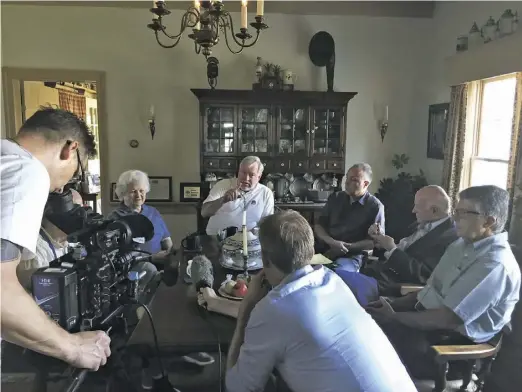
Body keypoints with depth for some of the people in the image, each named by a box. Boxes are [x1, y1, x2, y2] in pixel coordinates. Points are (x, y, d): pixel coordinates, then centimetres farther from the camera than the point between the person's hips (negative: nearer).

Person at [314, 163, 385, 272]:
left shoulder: (375, 206, -2)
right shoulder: (335, 198, 12)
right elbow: (319, 226, 9)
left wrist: (347, 246, -13)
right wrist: (331, 242, -11)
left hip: (350, 256, -4)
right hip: (323, 249, 4)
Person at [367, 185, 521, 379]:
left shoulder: (495, 265, -23)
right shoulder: (464, 243, 6)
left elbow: (447, 319, -25)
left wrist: (394, 317, -17)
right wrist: (393, 304, -1)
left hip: (449, 338, -8)